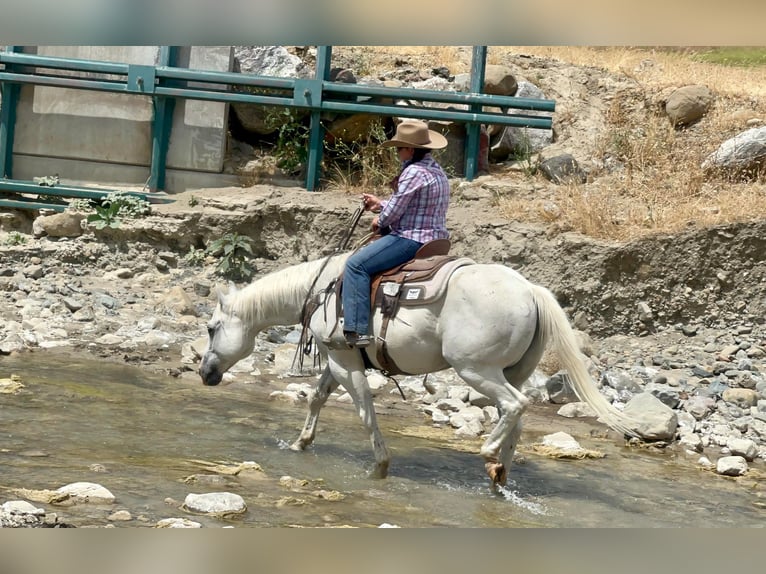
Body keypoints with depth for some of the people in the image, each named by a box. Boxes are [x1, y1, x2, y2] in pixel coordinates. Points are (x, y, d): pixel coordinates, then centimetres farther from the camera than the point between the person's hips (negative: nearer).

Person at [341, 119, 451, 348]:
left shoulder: (414, 172, -17)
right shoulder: (437, 171, 16)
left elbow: (394, 211, -15)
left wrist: (379, 221, 5)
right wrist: (380, 204, 27)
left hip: (412, 239, -11)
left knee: (356, 265, -13)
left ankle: (357, 330, -21)